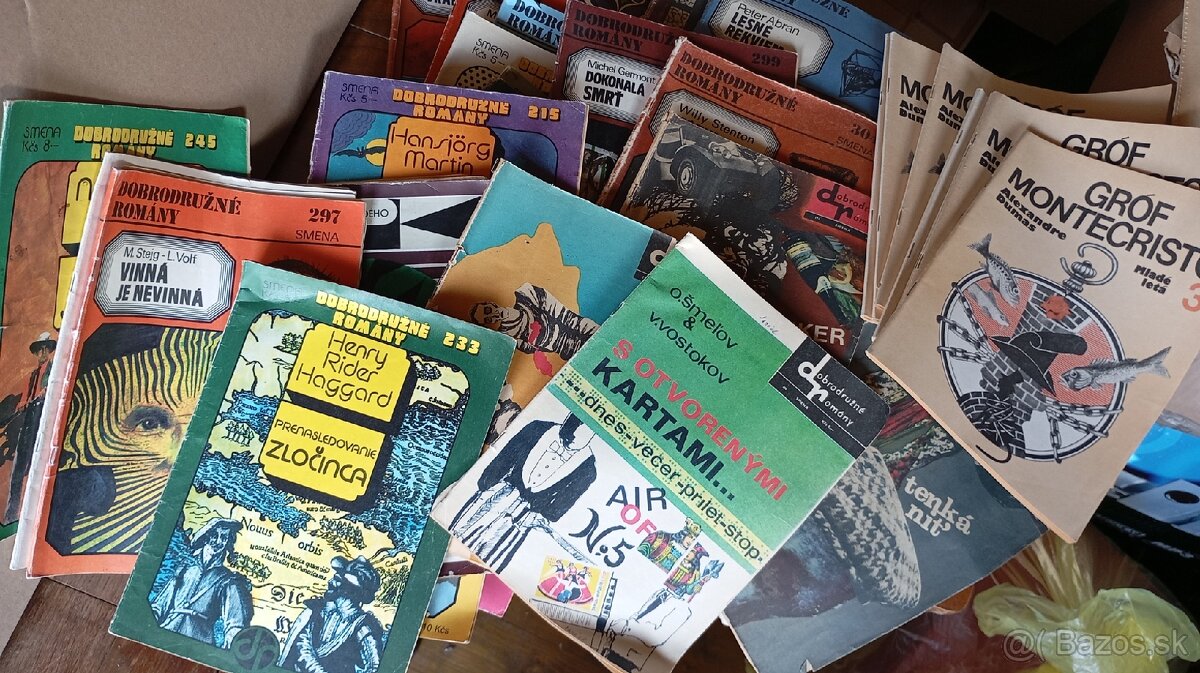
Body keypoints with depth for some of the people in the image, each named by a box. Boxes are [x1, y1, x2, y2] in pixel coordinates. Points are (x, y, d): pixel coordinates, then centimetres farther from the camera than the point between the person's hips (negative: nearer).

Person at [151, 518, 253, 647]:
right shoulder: (184, 569, 21)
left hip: (199, 638, -2)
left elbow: (235, 619, -5)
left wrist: (233, 634, -26)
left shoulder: (228, 580, 10)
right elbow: (157, 606, 19)